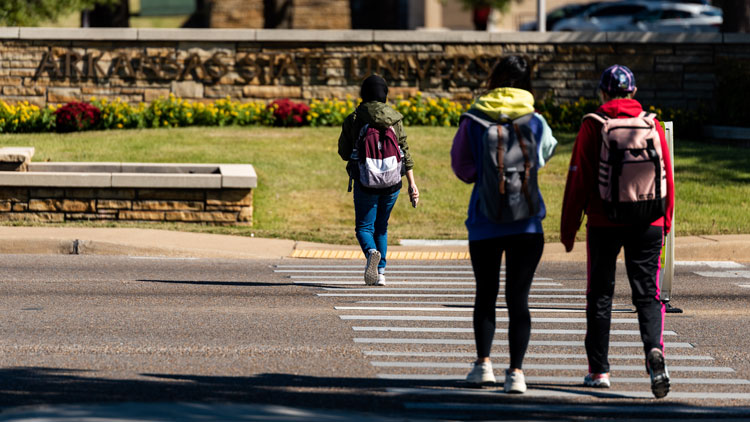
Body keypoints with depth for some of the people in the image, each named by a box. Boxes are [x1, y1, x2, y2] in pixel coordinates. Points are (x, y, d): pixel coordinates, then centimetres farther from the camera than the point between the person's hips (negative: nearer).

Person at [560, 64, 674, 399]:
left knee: (600, 294, 10)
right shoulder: (652, 125, 5)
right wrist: (665, 222, 18)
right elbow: (667, 177, 8)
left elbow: (579, 179, -4)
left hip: (603, 222, -2)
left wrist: (568, 226, 3)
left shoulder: (593, 127, -3)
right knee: (647, 294, 4)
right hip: (647, 222, 2)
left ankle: (599, 370, 13)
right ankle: (654, 348, -23)